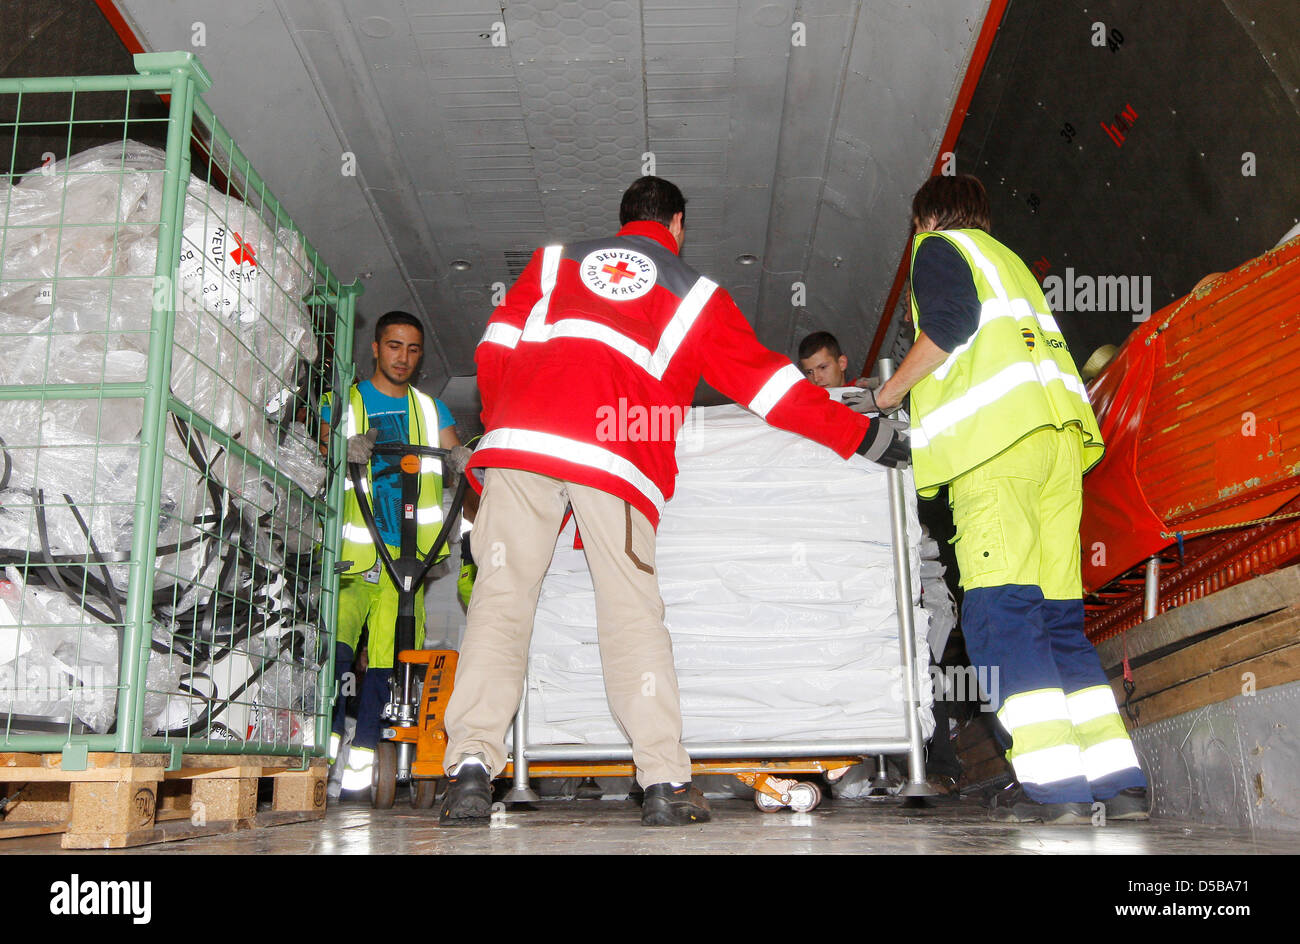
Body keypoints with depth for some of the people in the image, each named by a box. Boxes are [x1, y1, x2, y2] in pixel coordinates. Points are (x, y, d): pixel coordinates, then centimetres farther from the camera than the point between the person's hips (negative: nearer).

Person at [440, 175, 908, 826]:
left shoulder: (553, 260, 28)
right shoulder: (695, 293, 22)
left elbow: (494, 350, 20)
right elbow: (768, 382, 19)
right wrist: (864, 435, 25)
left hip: (519, 439, 2)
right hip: (617, 457, -1)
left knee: (501, 597, 1)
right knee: (633, 612, 2)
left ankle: (471, 766, -8)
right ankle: (665, 783, -3)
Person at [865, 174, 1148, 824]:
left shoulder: (939, 246, 12)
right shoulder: (1010, 261, 35)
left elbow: (950, 324, -6)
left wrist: (886, 394, 2)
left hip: (996, 435, -8)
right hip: (1060, 435, 8)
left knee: (1000, 611, -11)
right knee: (1058, 615, 5)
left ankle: (1053, 786, -18)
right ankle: (1120, 782, 1)